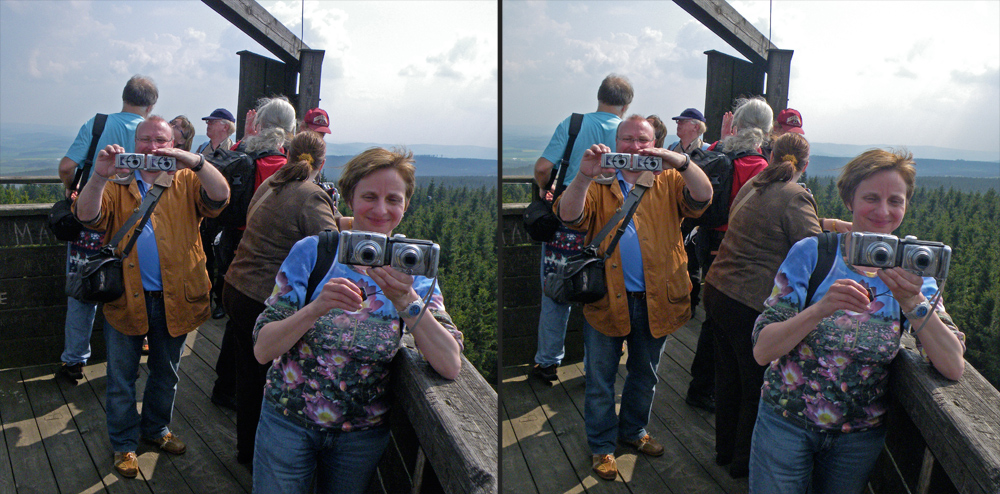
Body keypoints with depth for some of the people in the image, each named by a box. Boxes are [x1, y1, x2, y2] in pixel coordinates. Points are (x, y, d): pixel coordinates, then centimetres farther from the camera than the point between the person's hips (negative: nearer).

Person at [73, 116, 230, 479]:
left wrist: (196, 162, -35)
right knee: (121, 377, 11)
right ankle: (124, 442, 29)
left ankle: (156, 428, 40)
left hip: (174, 298, 1)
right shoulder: (117, 184, 4)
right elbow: (87, 217, -13)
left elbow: (219, 198, -18)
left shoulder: (185, 182, 2)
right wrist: (99, 177, -31)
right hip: (126, 297, 0)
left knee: (166, 373, 18)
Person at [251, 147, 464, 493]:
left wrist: (406, 301, -33)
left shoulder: (411, 271, -7)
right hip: (288, 419, -1)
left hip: (363, 434, 1)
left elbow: (451, 366, -19)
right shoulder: (311, 251, -9)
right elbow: (262, 350, -14)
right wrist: (317, 307, -31)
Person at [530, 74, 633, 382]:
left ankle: (548, 362, 22)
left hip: (565, 221, 0)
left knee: (555, 294, 11)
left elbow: (542, 167, -10)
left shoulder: (572, 123, -4)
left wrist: (545, 188, 10)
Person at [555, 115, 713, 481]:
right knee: (600, 378, 8)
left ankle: (634, 430, 42)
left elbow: (702, 198, -15)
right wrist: (584, 176, -32)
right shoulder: (598, 185, 3)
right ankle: (602, 446, 26)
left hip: (655, 299, 2)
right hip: (607, 297, -2)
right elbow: (569, 217, -14)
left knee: (644, 374, 21)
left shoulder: (668, 182, 5)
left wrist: (681, 162, -33)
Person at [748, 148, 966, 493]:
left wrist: (912, 302, -29)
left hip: (861, 436, 2)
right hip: (786, 423, -2)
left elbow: (954, 367, -14)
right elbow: (761, 351, -17)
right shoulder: (811, 253, -11)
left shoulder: (911, 271, -3)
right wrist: (821, 309, -33)